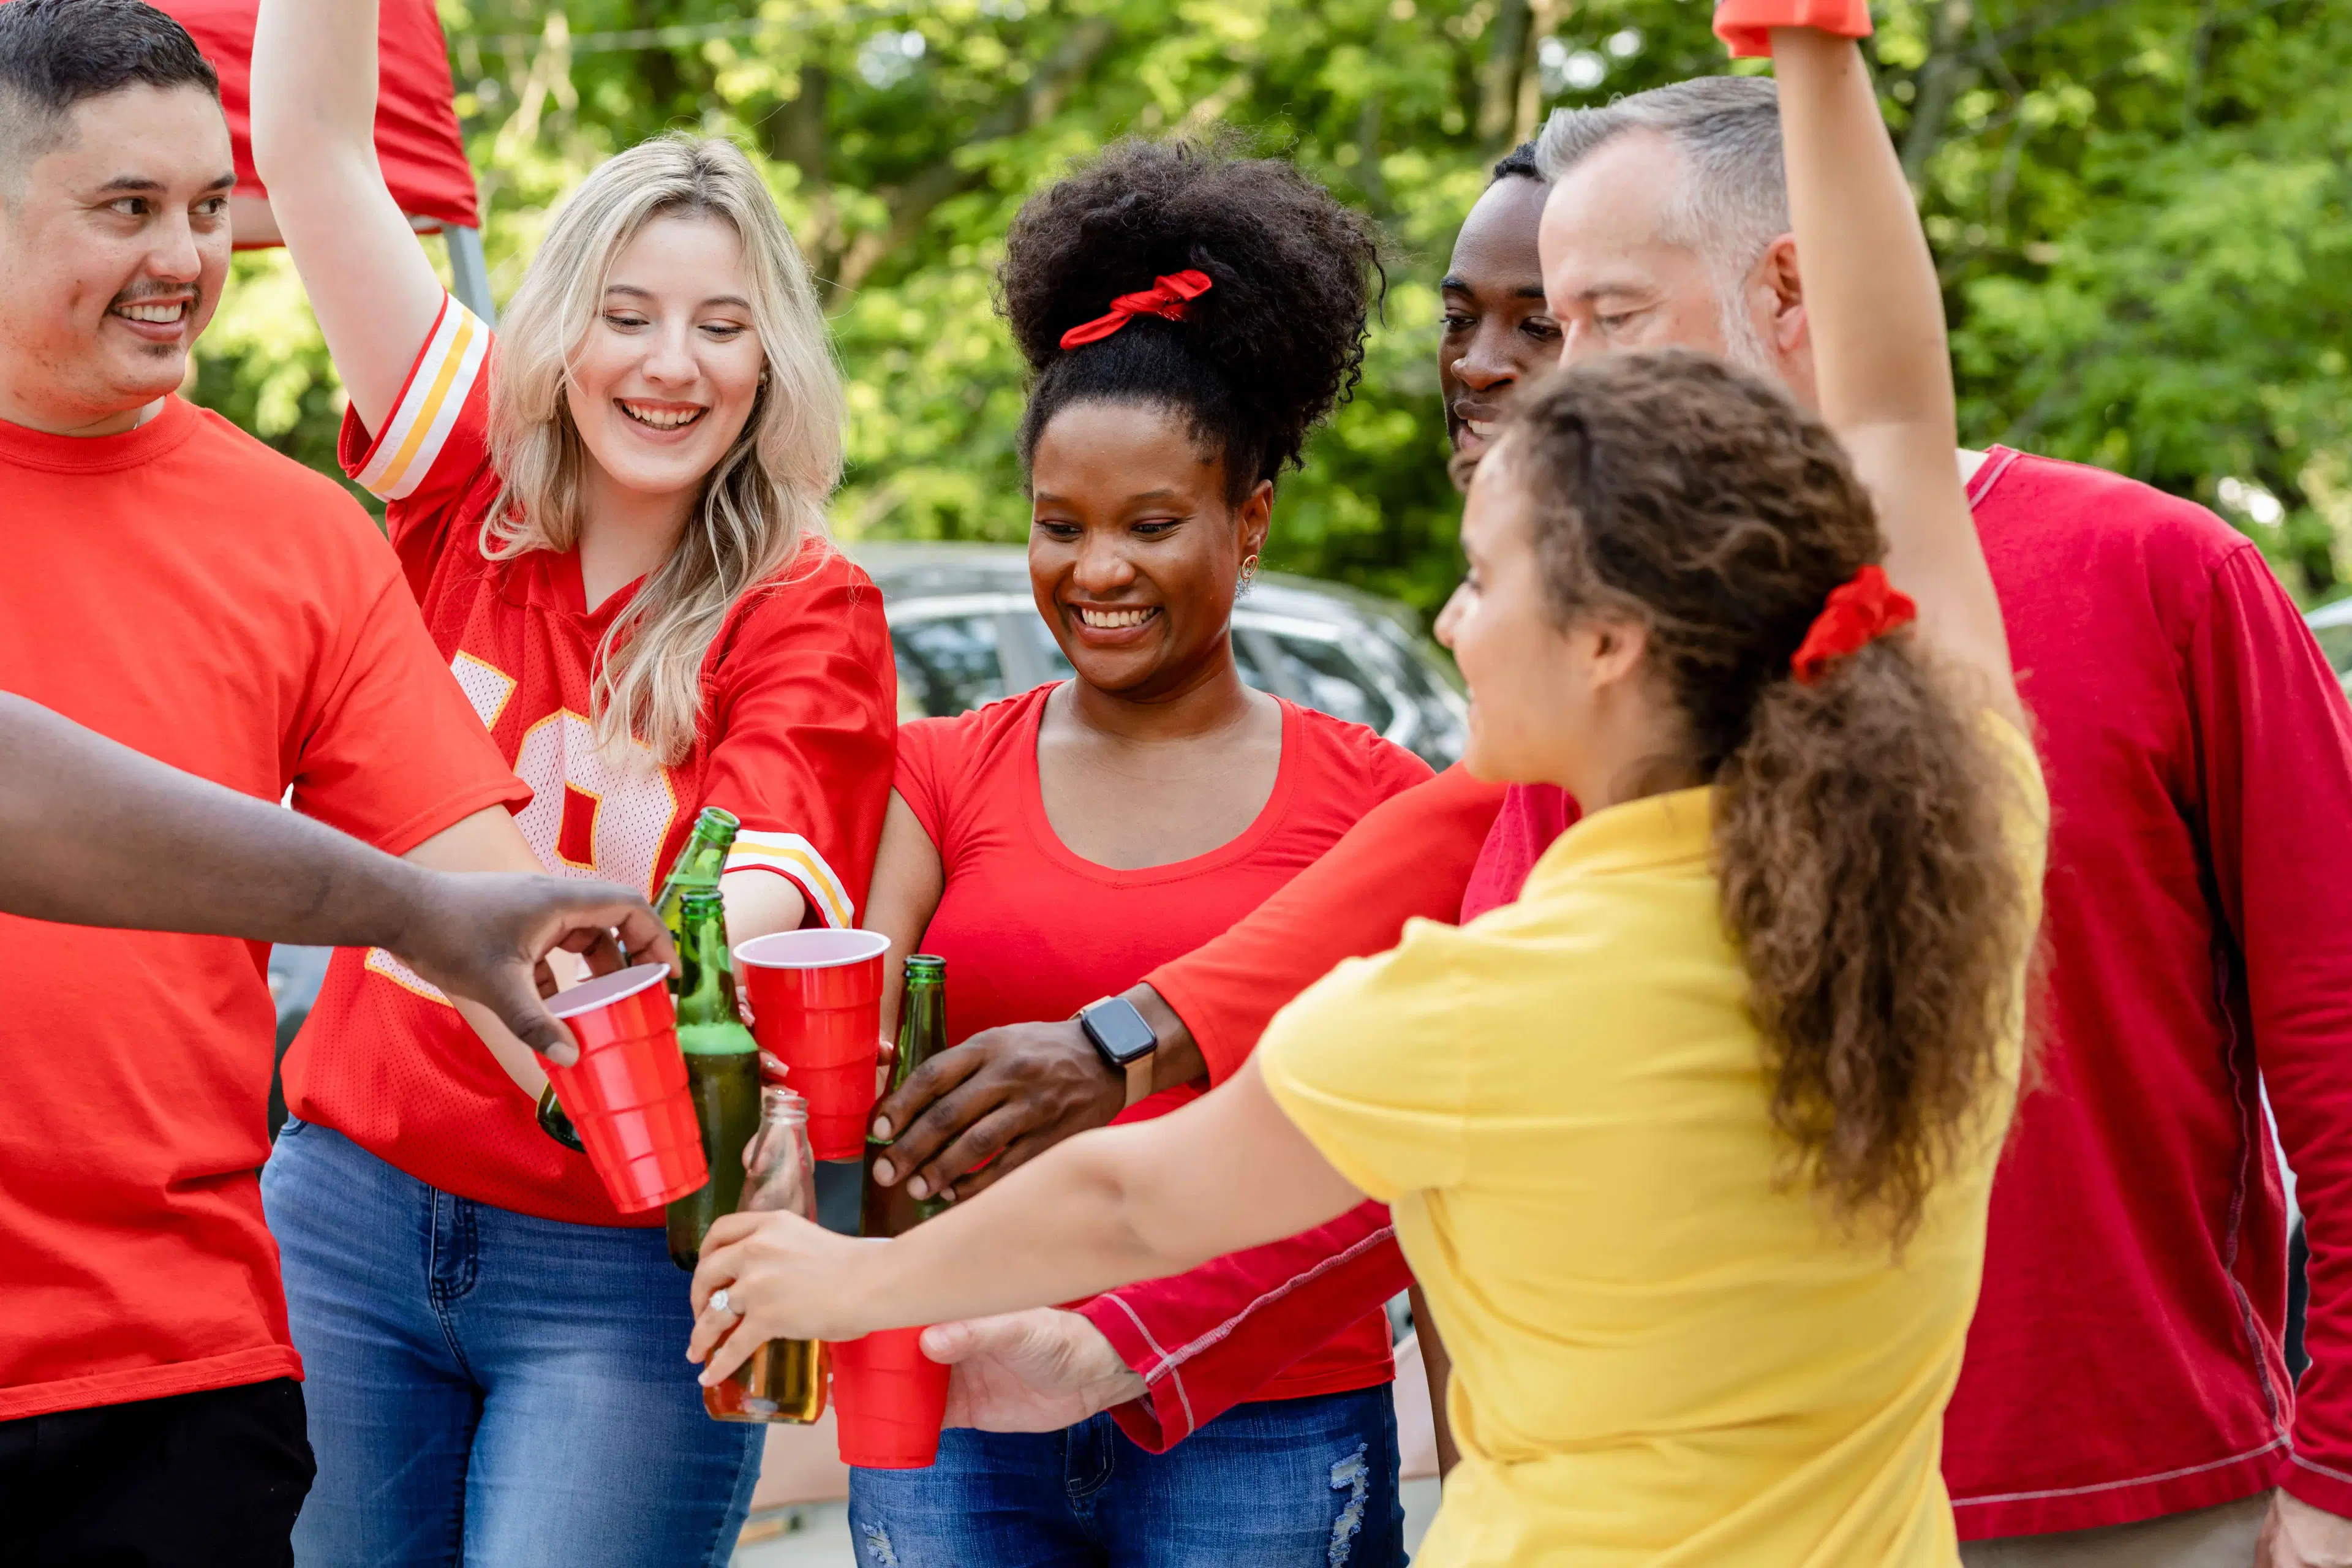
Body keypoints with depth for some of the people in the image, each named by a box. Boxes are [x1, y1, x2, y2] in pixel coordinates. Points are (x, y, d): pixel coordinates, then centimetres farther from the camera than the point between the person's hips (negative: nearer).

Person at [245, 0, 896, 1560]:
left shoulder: (811, 614, -3)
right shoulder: (470, 493, 4)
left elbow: (765, 890, -18)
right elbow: (312, 138, -1)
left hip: (621, 1270, -3)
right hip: (349, 1210, 3)